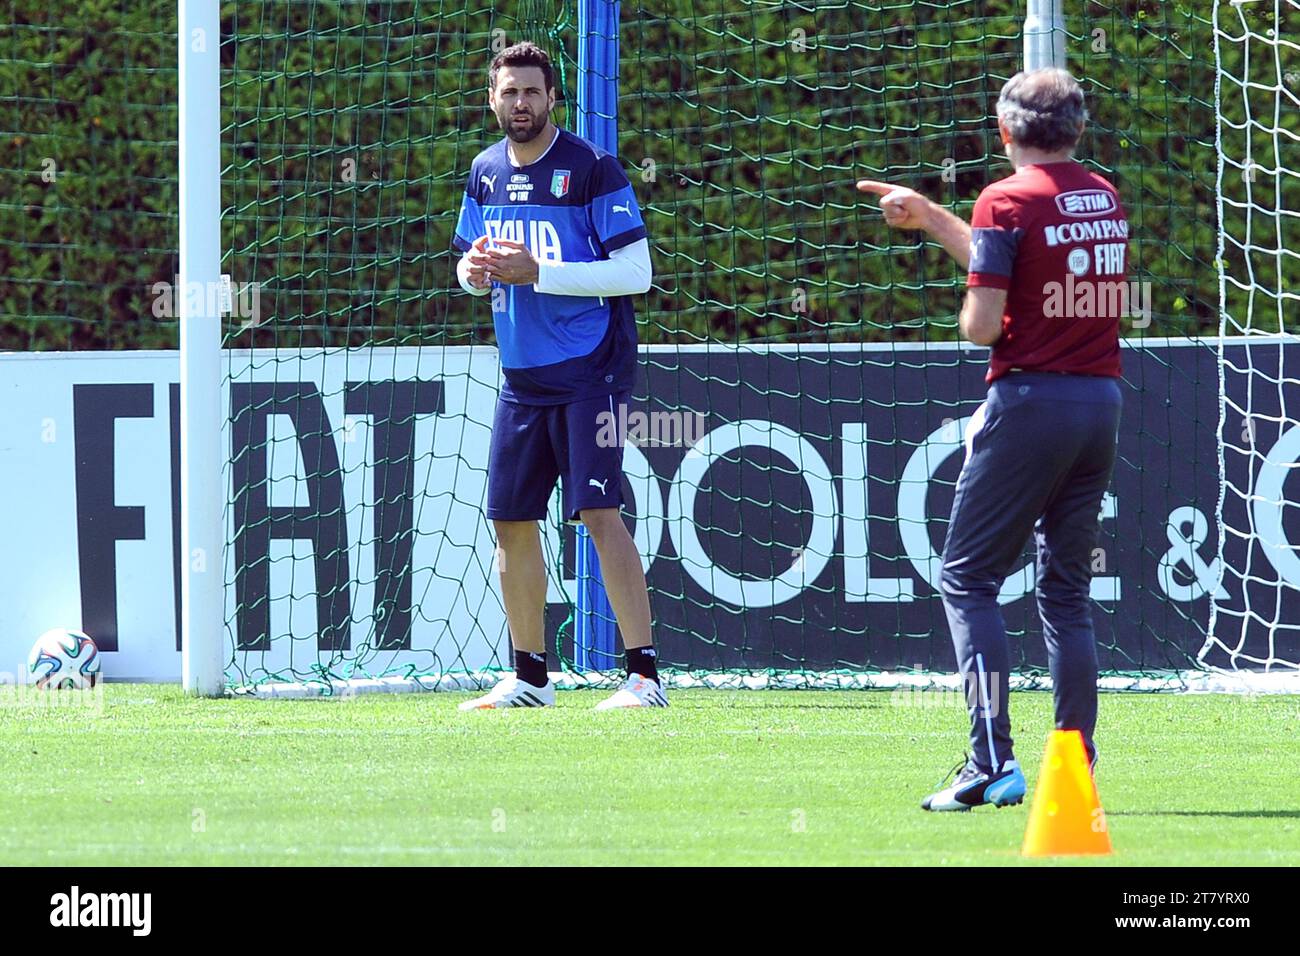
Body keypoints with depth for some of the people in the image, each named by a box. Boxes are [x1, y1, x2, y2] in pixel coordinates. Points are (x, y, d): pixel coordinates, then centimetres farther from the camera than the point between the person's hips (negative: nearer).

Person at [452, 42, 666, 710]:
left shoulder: (592, 169, -10)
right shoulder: (485, 172, 10)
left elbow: (636, 272, -15)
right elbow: (474, 272, 21)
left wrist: (536, 273, -20)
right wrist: (474, 270, -5)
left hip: (589, 373, -7)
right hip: (522, 376, 7)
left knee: (599, 512, -15)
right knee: (511, 522, 8)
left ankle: (644, 674, -14)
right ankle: (529, 677, 20)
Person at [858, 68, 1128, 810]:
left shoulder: (1008, 200, -9)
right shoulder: (1106, 198, 12)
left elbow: (983, 323, -15)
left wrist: (976, 315, 8)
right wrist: (929, 218, 34)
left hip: (1031, 402, -6)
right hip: (1102, 401, 6)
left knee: (969, 581, 1)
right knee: (1068, 593, 12)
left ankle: (994, 765, -12)